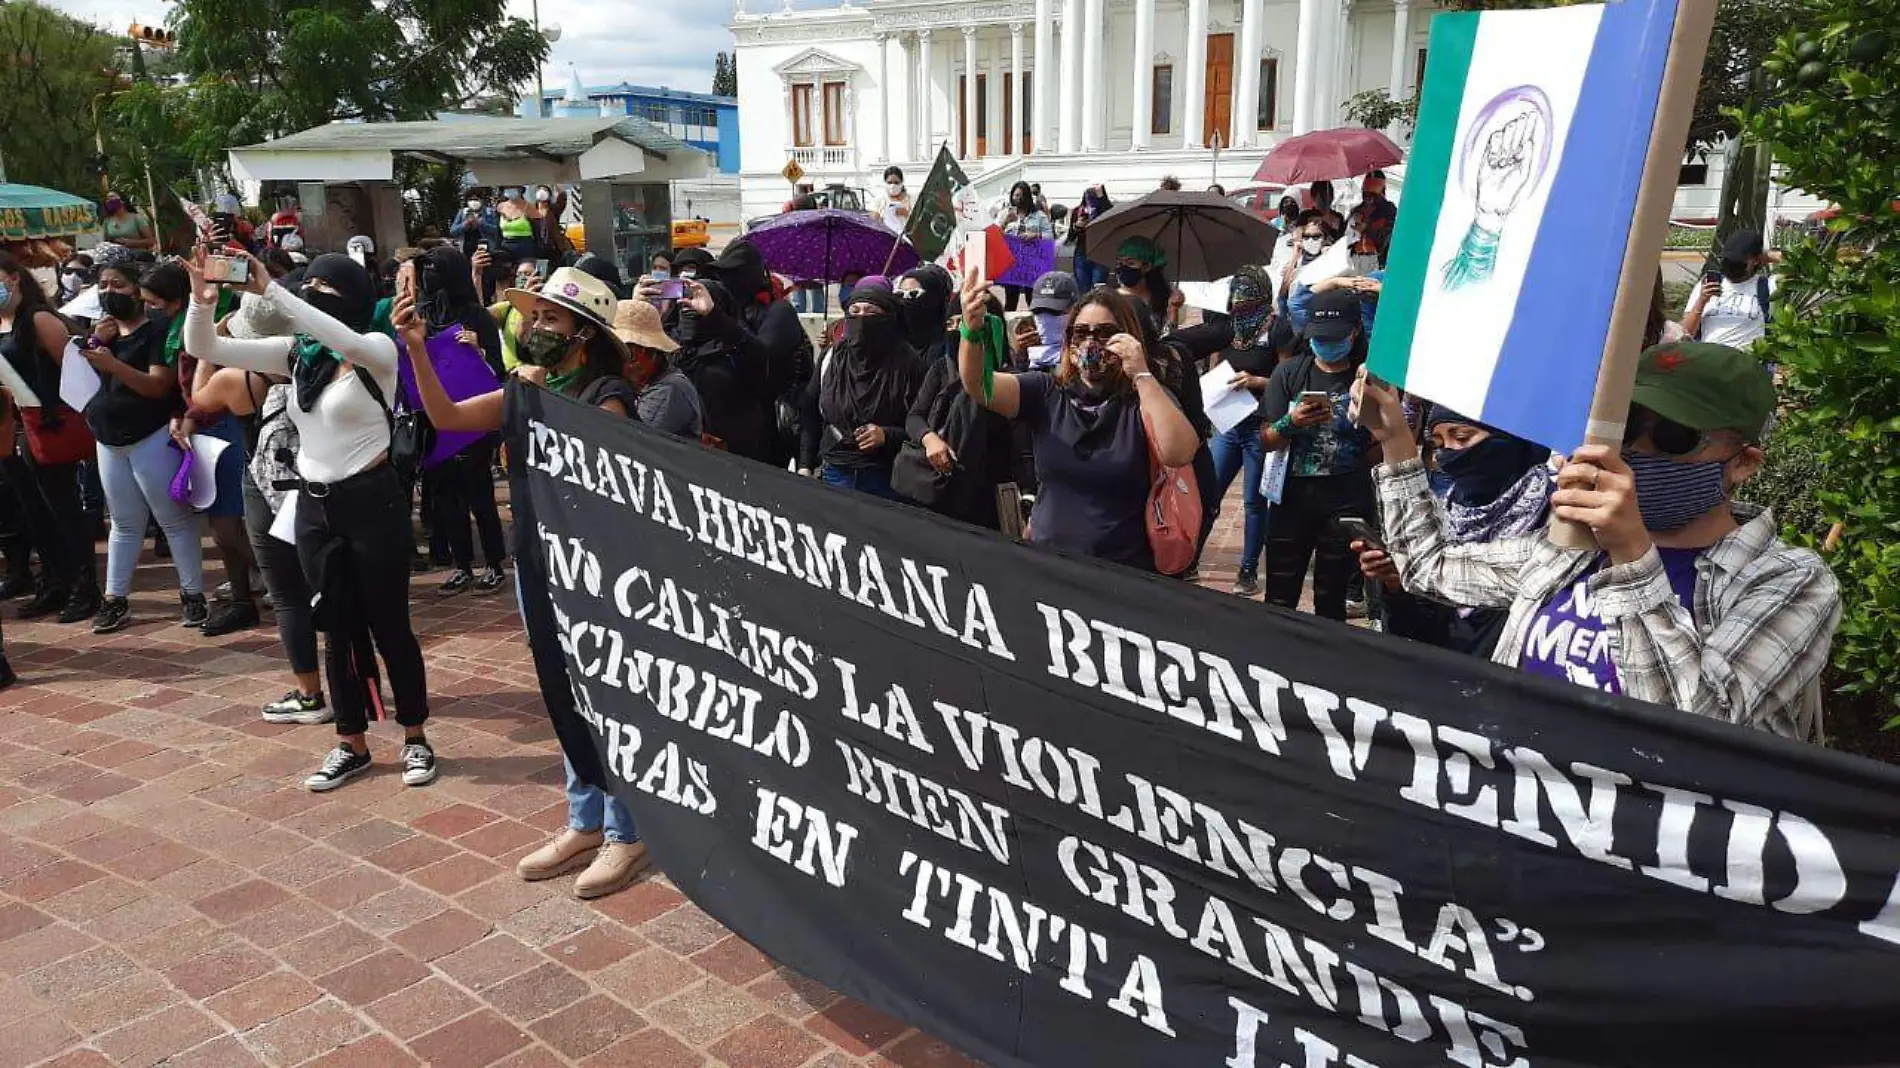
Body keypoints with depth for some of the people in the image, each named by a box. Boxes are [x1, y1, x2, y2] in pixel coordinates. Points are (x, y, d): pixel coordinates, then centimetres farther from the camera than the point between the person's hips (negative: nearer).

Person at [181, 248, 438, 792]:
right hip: (314, 507, 5)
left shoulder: (377, 350, -9)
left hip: (372, 502, -5)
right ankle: (352, 744, 24)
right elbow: (206, 349, 1)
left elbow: (343, 341, -33)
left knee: (388, 626, 4)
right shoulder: (295, 353, 6)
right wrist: (201, 297, -17)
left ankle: (415, 737, 19)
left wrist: (269, 289, -33)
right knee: (339, 629, 13)